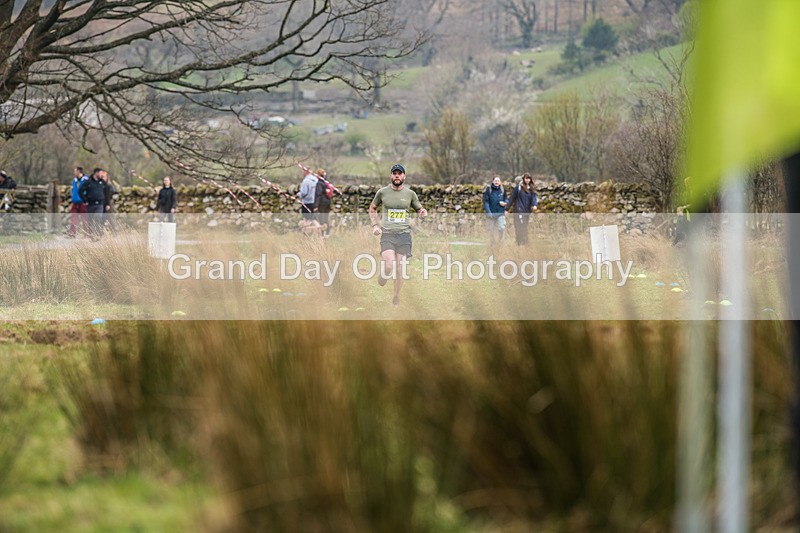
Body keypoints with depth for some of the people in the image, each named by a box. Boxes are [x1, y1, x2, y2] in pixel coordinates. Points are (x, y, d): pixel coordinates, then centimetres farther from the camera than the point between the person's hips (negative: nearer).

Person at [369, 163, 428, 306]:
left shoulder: (410, 194, 7)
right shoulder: (382, 192, 5)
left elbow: (419, 209, 19)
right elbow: (372, 208, 20)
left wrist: (423, 212, -5)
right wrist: (375, 225, 7)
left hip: (404, 234, 1)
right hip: (387, 234, -1)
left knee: (400, 269, -1)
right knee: (388, 266, -17)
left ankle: (396, 298, 15)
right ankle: (381, 277, 17)